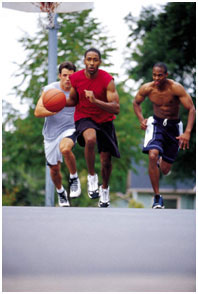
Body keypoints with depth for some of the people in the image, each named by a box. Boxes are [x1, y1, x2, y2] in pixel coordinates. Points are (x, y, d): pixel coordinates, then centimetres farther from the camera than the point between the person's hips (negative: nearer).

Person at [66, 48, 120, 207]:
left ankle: (105, 188, 39)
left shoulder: (107, 80, -20)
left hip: (105, 120, 0)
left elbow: (116, 109, -26)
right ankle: (92, 177, -16)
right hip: (84, 118, 0)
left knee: (106, 160, 7)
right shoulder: (76, 78, -10)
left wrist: (95, 101, -40)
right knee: (90, 139, -36)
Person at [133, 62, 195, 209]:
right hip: (156, 123, 1)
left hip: (174, 126, -1)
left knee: (165, 170, 5)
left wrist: (187, 132, -33)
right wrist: (141, 119, -9)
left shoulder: (176, 88, -22)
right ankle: (157, 197, -18)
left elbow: (191, 109, -21)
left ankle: (161, 162, 48)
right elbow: (136, 103, 9)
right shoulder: (147, 88, -12)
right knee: (152, 155, -28)